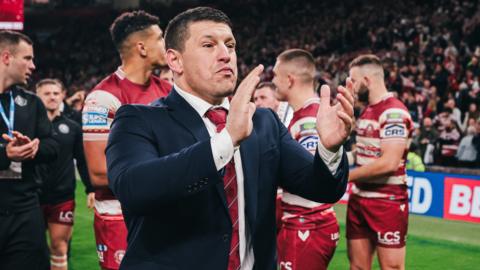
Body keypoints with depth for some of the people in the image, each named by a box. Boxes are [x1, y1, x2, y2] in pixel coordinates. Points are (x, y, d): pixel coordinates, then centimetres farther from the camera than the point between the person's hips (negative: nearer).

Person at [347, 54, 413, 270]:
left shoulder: (394, 113, -17)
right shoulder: (367, 110, 14)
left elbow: (389, 163, -25)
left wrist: (346, 176, -17)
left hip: (387, 203, -9)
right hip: (359, 199, 9)